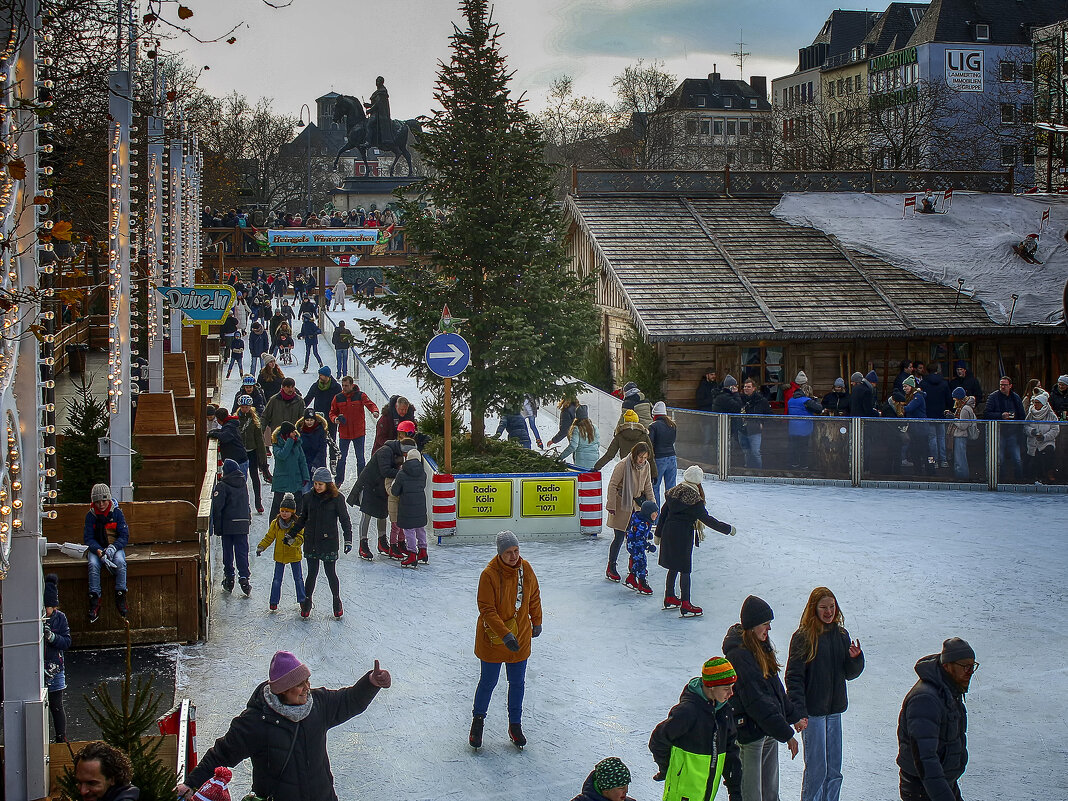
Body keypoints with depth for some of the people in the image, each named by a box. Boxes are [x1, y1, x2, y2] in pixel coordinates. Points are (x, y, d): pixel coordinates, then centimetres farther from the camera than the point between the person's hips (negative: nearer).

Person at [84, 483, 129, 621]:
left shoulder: (117, 513, -2)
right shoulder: (90, 516, 0)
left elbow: (124, 536, -4)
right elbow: (88, 538, -5)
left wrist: (112, 548, -23)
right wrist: (99, 552, -25)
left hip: (115, 547, 0)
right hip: (96, 548, 0)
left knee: (120, 562, -33)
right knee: (93, 564, -32)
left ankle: (120, 598, -26)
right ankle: (94, 602, -31)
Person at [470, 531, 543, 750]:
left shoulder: (525, 568, -6)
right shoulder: (489, 574, -21)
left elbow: (534, 596, 11)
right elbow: (487, 610, -21)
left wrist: (536, 622, 17)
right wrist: (505, 634, -28)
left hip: (521, 637, 4)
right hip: (492, 638, -4)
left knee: (517, 683, 13)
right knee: (488, 682, 10)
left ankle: (515, 725, 30)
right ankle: (478, 719, 34)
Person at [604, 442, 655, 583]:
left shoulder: (646, 466, -1)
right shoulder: (623, 465, -20)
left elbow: (647, 486, 12)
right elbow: (612, 485, -15)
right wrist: (611, 506, -16)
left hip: (636, 503, 6)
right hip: (621, 504, -6)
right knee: (619, 537, -4)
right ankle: (610, 569, 6)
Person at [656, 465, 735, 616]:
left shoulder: (673, 492, 5)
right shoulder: (694, 498, -15)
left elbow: (663, 513, 11)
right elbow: (707, 519, -14)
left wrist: (658, 534, 22)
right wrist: (728, 529, -5)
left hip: (668, 533, 7)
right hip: (683, 536, -7)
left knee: (673, 567, 20)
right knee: (685, 570, 0)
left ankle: (669, 598, 31)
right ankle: (685, 606, 3)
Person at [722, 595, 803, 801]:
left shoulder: (761, 647, 9)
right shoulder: (739, 655, -22)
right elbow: (756, 701, -24)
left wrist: (793, 717, 21)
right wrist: (786, 734, -23)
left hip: (769, 729, 9)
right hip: (750, 730, -9)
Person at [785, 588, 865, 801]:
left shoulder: (841, 635, 8)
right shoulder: (803, 637, -10)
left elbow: (850, 674, 12)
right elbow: (794, 678, -12)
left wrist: (856, 658, -9)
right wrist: (799, 712, -19)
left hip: (834, 711, 6)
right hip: (812, 712, -6)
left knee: (834, 771, 10)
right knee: (816, 769, -3)